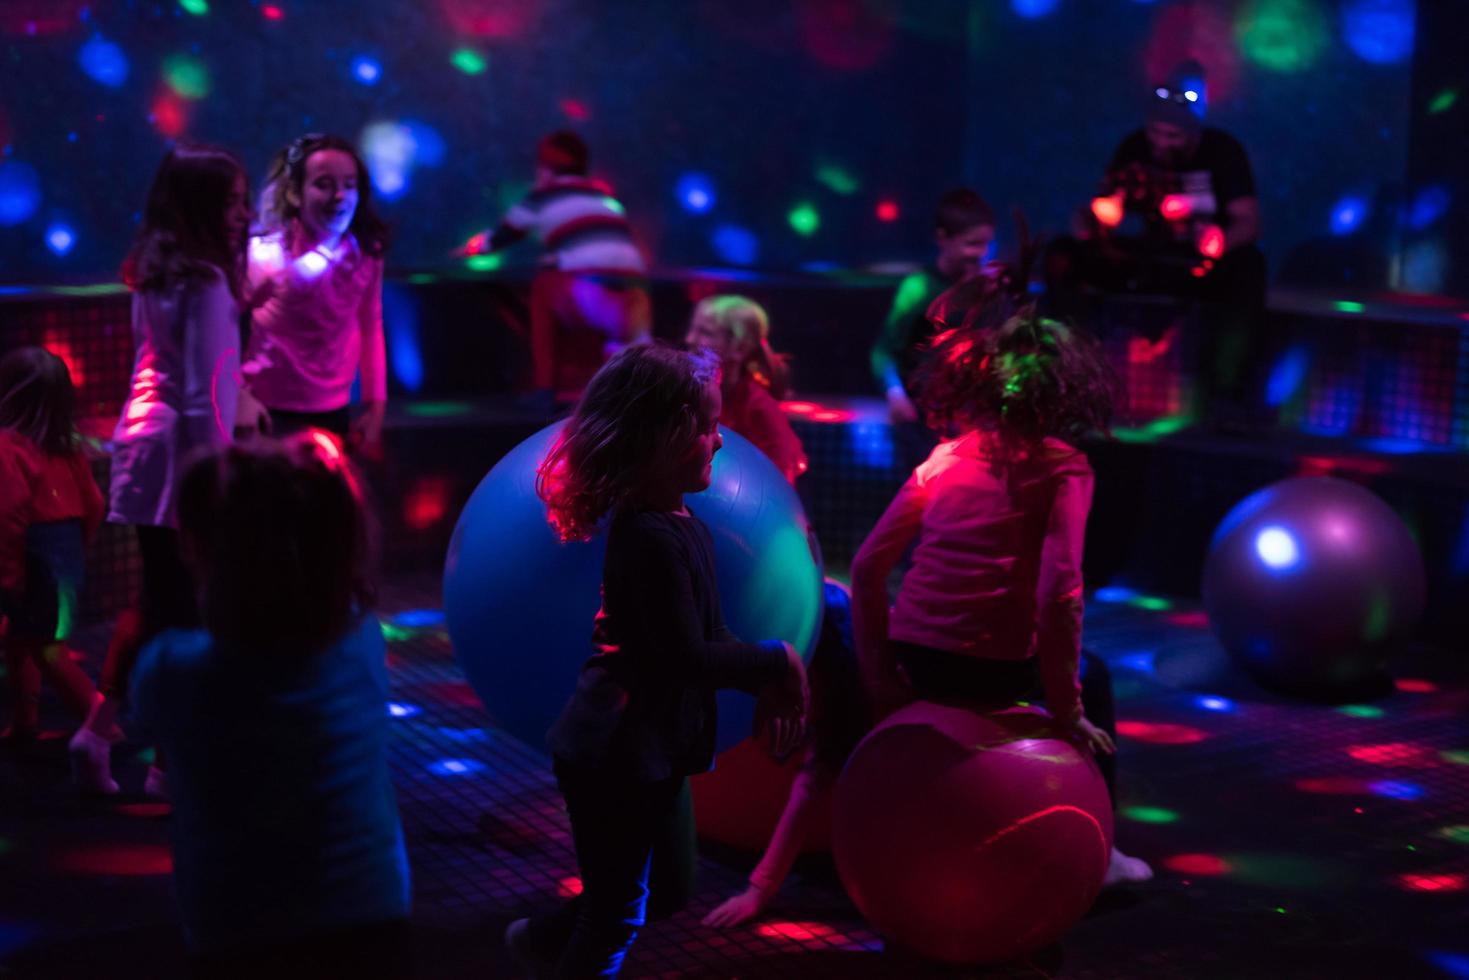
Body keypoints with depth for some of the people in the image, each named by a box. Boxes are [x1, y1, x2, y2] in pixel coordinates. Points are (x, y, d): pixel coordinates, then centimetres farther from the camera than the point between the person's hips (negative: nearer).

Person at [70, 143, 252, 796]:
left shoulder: (155, 275, 11)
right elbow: (202, 395, -18)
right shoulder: (205, 282, -15)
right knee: (185, 611, 1)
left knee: (157, 602, 18)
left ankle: (98, 732, 21)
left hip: (142, 444, 9)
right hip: (180, 455, -9)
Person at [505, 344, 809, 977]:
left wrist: (763, 682, 4)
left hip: (652, 747, 10)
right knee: (619, 909, 6)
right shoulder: (652, 540, -26)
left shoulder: (679, 522, 6)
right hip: (616, 754, -10)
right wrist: (776, 662, -15)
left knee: (668, 888, 22)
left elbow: (705, 631, 14)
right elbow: (685, 656, -26)